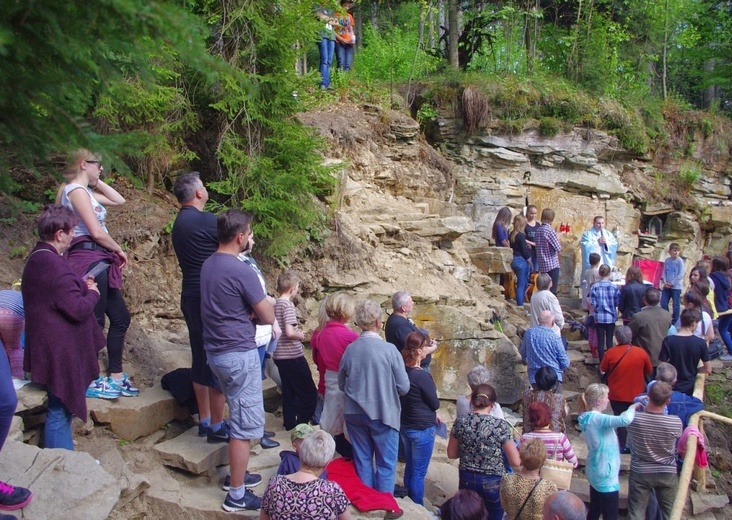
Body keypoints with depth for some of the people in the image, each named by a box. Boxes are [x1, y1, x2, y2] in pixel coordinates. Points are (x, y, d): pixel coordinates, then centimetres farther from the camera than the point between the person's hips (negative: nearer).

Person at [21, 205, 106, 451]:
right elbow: (79, 310, -24)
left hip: (50, 348, 11)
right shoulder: (55, 266, -25)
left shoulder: (37, 258, 9)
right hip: (61, 352, -11)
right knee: (60, 410, 0)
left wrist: (81, 286, 8)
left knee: (62, 407, 21)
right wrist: (93, 293, -6)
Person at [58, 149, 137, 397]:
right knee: (94, 322, -4)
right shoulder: (76, 190, -11)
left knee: (120, 317, 12)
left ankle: (115, 377, 19)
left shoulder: (85, 191, 18)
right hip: (89, 259, -10)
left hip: (99, 261, 10)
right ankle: (89, 381, 6)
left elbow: (119, 200, 22)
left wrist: (96, 182, 17)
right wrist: (119, 250, -3)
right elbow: (96, 232, -17)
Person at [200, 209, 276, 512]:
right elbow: (268, 317, -14)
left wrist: (247, 312, 1)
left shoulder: (208, 265, 6)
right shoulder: (241, 271, -20)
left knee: (238, 416, 23)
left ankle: (236, 473, 35)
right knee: (247, 424, 0)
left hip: (215, 351, 9)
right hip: (239, 355, -9)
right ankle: (237, 496, 8)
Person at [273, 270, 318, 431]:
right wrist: (301, 336, -8)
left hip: (280, 356, 9)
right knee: (309, 394, 1)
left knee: (289, 392, 17)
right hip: (293, 356, -8)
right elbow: (289, 332, -26)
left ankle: (289, 423, 23)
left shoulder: (276, 304, 8)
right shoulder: (288, 305, -17)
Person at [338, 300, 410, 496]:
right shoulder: (389, 349, -16)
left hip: (354, 414, 4)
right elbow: (403, 387, -11)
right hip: (382, 414, -4)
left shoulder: (349, 350, -6)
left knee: (362, 462, 16)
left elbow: (342, 384, 7)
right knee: (386, 465, 10)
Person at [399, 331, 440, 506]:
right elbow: (435, 404, -12)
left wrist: (431, 414, 13)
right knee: (419, 473, 5)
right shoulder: (422, 376, -24)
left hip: (405, 426, 8)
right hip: (422, 429, -8)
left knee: (410, 468, 21)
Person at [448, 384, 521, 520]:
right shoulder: (499, 425, -17)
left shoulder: (460, 422, -8)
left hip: (467, 480, 3)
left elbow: (451, 454, 4)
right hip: (492, 482, -3)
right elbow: (515, 462, -11)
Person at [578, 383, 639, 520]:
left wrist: (629, 411, 1)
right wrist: (632, 407, -16)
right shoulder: (597, 419, -24)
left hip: (596, 473, 10)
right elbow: (625, 420, -36)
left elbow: (617, 420, 15)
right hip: (606, 476, -10)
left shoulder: (588, 418, 4)